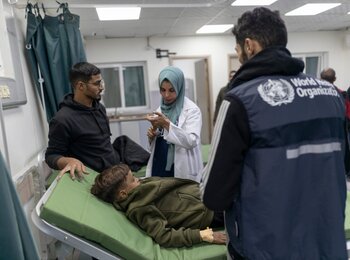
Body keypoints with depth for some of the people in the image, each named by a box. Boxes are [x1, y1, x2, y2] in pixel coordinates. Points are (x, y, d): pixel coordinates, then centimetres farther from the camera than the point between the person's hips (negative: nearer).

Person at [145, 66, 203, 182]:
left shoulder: (192, 110, -10)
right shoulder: (160, 109, 9)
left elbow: (192, 141, -22)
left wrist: (166, 124, -28)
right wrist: (152, 135, -4)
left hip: (181, 172, -5)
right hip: (159, 169, 6)